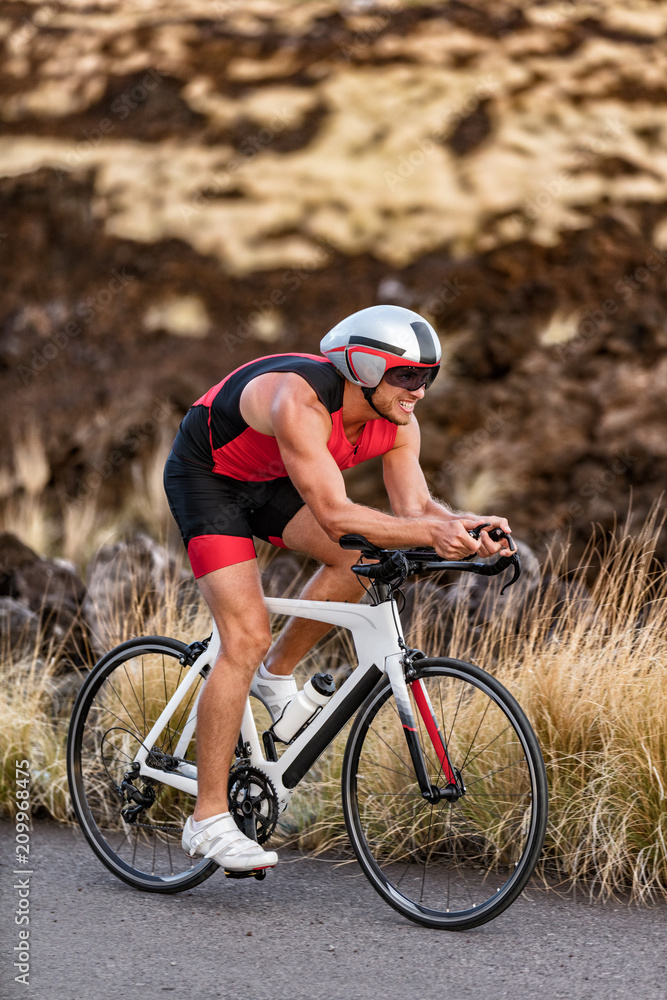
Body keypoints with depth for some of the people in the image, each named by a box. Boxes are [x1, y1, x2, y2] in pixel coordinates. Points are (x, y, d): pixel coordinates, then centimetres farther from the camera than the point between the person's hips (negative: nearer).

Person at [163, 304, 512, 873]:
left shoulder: (395, 423, -15)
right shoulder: (300, 403, -38)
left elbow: (415, 505, -16)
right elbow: (335, 516, -43)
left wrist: (467, 526, -37)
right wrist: (432, 533, -51)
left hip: (270, 482, 7)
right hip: (206, 477, -7)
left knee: (363, 558, -16)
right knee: (247, 637, -17)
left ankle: (276, 676, 7)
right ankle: (208, 821, -13)